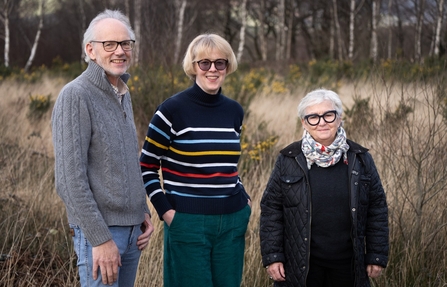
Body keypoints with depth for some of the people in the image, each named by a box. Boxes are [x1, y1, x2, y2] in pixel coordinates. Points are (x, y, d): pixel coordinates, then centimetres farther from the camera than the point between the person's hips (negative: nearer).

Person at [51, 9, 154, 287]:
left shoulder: (124, 94, 12)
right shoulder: (75, 96, -14)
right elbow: (70, 178, -19)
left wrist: (144, 211, 12)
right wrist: (100, 239, -20)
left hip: (132, 229, 8)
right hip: (100, 230, -8)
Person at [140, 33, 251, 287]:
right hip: (188, 223, -5)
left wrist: (244, 198, 10)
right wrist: (165, 210, -10)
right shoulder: (173, 110, -7)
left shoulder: (235, 111, 8)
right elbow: (147, 167, -3)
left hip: (232, 222, 5)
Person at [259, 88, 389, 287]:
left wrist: (377, 256, 2)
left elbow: (377, 209, 5)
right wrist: (272, 256, -5)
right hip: (300, 267, -1)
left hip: (348, 266, 1)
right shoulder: (288, 160, -1)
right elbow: (271, 209, 1)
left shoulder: (360, 159, 2)